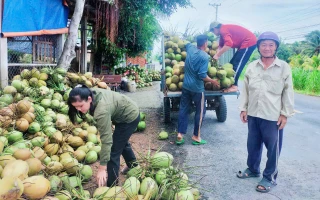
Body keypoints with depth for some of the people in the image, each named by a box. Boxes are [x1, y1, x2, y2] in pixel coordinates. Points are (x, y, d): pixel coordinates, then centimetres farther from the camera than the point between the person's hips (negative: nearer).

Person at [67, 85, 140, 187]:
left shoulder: (102, 111, -41)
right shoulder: (91, 93, -17)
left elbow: (106, 140, -40)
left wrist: (102, 169, -39)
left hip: (130, 117, -9)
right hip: (129, 112, 10)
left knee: (113, 151, -8)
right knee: (122, 142, 30)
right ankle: (133, 166, 54)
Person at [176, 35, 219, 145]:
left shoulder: (190, 48, 2)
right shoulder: (204, 56, -17)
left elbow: (187, 44, 29)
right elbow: (202, 75, -20)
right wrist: (212, 81, -5)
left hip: (186, 86, 6)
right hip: (197, 88, -6)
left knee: (183, 110, 10)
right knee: (200, 112, 8)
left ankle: (180, 135, 11)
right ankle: (196, 137, 13)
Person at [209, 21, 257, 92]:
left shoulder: (223, 30, -19)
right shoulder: (223, 30, 13)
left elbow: (229, 44, -33)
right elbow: (221, 46, 13)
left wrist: (217, 55, -28)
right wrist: (216, 55, -3)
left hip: (249, 42, -11)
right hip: (244, 43, 11)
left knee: (237, 64, -12)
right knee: (232, 63, 11)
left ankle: (234, 86, -9)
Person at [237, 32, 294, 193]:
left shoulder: (284, 67, -5)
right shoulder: (251, 67, 4)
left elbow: (288, 92, -3)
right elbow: (245, 89, 9)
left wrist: (285, 114, -5)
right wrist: (243, 108, 6)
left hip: (273, 117, -3)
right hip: (253, 114, 4)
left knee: (273, 148, 7)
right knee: (252, 145, 17)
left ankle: (270, 177, 24)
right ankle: (253, 169, 39)